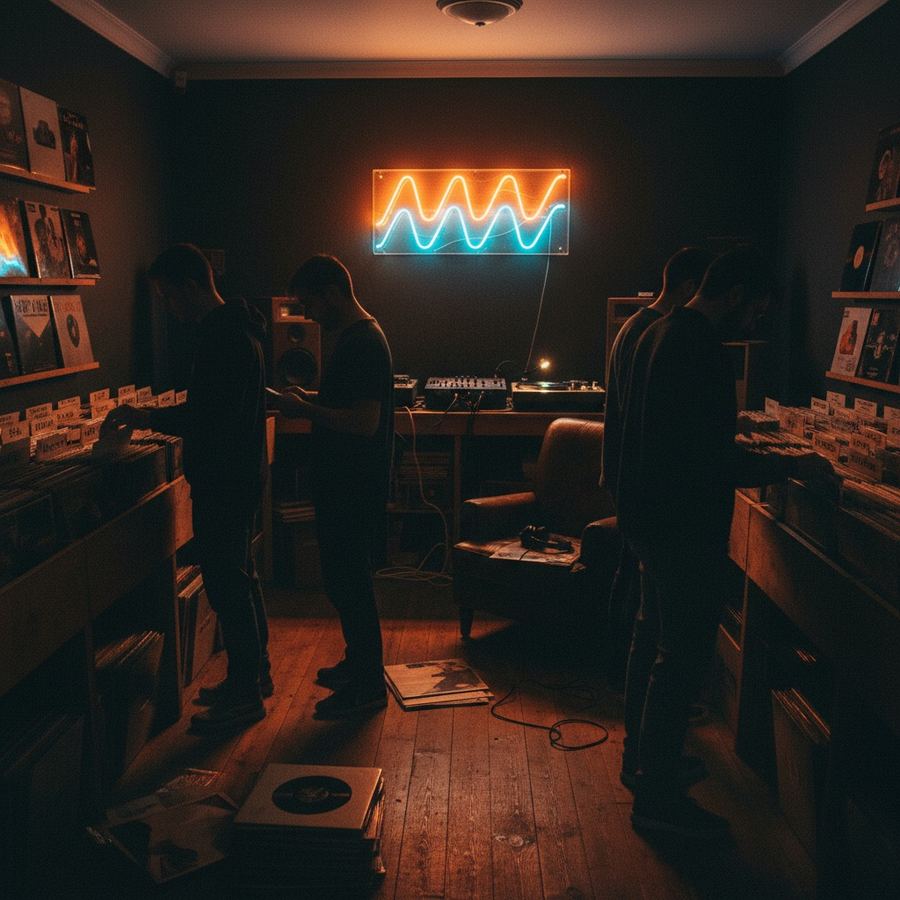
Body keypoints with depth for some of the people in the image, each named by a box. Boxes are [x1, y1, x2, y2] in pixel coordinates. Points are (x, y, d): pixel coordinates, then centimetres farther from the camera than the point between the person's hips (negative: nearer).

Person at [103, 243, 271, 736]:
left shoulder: (222, 338, -20)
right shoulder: (234, 328, 13)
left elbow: (211, 417, -24)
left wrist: (146, 417, -14)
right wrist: (150, 417, 13)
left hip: (224, 481, -11)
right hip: (238, 473, 11)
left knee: (226, 585, -2)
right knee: (239, 577, 18)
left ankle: (245, 694, 8)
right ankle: (254, 673, 31)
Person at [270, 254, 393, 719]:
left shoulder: (362, 343, -20)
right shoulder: (356, 336, 13)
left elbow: (365, 422, -27)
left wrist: (305, 410, -18)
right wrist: (310, 402, 8)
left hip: (354, 487, -10)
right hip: (344, 483, 10)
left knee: (347, 581, -1)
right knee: (346, 578, 19)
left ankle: (367, 687, 11)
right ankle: (358, 664, 34)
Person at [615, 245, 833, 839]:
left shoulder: (661, 333, 10)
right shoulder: (701, 351, -22)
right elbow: (714, 460, -25)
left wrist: (730, 434, 20)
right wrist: (790, 466, -15)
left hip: (651, 515, 11)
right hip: (686, 524, -11)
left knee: (656, 632, 21)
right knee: (685, 655, -2)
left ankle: (644, 749, 37)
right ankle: (658, 793, 7)